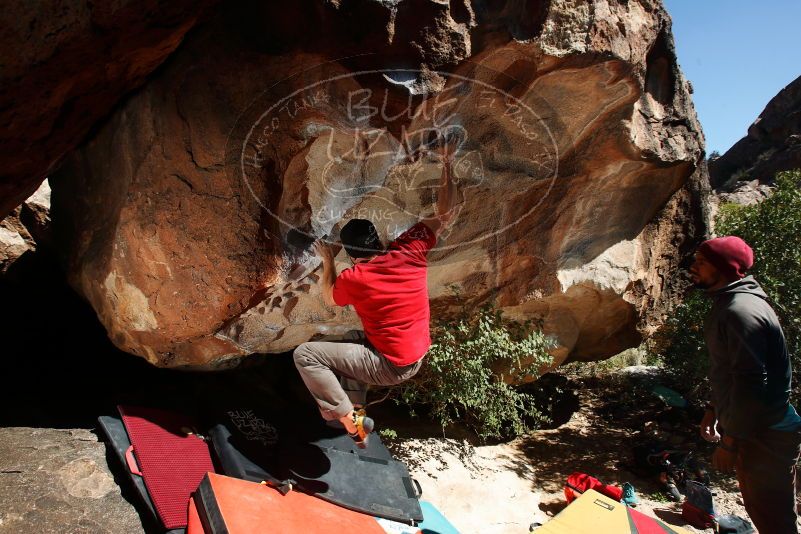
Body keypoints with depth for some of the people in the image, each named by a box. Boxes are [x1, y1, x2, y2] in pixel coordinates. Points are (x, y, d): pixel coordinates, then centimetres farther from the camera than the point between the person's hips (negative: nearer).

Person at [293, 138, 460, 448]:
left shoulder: (353, 279, -17)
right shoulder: (410, 252, -9)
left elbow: (330, 299, 7)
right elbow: (446, 214, 1)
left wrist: (327, 261, 14)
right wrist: (446, 164, 3)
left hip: (390, 367, -7)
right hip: (417, 358, 7)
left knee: (305, 354, -5)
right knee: (354, 344, 31)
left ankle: (349, 419, -6)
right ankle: (356, 411, 21)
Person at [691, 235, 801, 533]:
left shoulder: (741, 311, -23)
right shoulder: (730, 304, 10)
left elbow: (751, 382, -26)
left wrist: (729, 441, -21)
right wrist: (714, 409, 20)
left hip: (765, 435, -10)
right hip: (755, 430, 10)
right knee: (758, 506, 22)